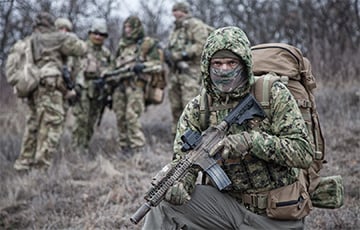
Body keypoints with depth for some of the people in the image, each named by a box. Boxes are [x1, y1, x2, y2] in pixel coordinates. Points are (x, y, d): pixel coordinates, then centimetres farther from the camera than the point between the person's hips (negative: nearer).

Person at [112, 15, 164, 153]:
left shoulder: (148, 44, 3)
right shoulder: (122, 45, 22)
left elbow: (157, 64, -3)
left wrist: (142, 66, -19)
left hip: (136, 84, -6)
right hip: (119, 84, 6)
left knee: (132, 117, -15)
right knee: (121, 117, 3)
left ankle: (138, 149, -12)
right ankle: (124, 147, 10)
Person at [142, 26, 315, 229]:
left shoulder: (274, 95, -10)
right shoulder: (197, 109, 0)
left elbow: (304, 153, -16)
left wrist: (250, 140, -28)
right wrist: (177, 185, -27)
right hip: (228, 203, 3)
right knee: (164, 202, -15)